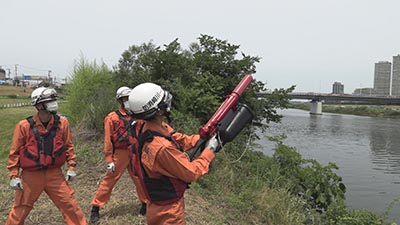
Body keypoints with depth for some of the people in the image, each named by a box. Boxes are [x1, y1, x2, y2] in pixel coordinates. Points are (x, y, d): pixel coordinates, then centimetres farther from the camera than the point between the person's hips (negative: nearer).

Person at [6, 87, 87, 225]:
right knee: (20, 210, 13)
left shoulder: (62, 123, -5)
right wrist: (14, 175, -3)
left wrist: (71, 167, 3)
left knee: (70, 205, 4)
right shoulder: (24, 126, -12)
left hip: (54, 174, 2)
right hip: (30, 175, -1)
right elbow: (15, 152, -3)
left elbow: (68, 146, 6)